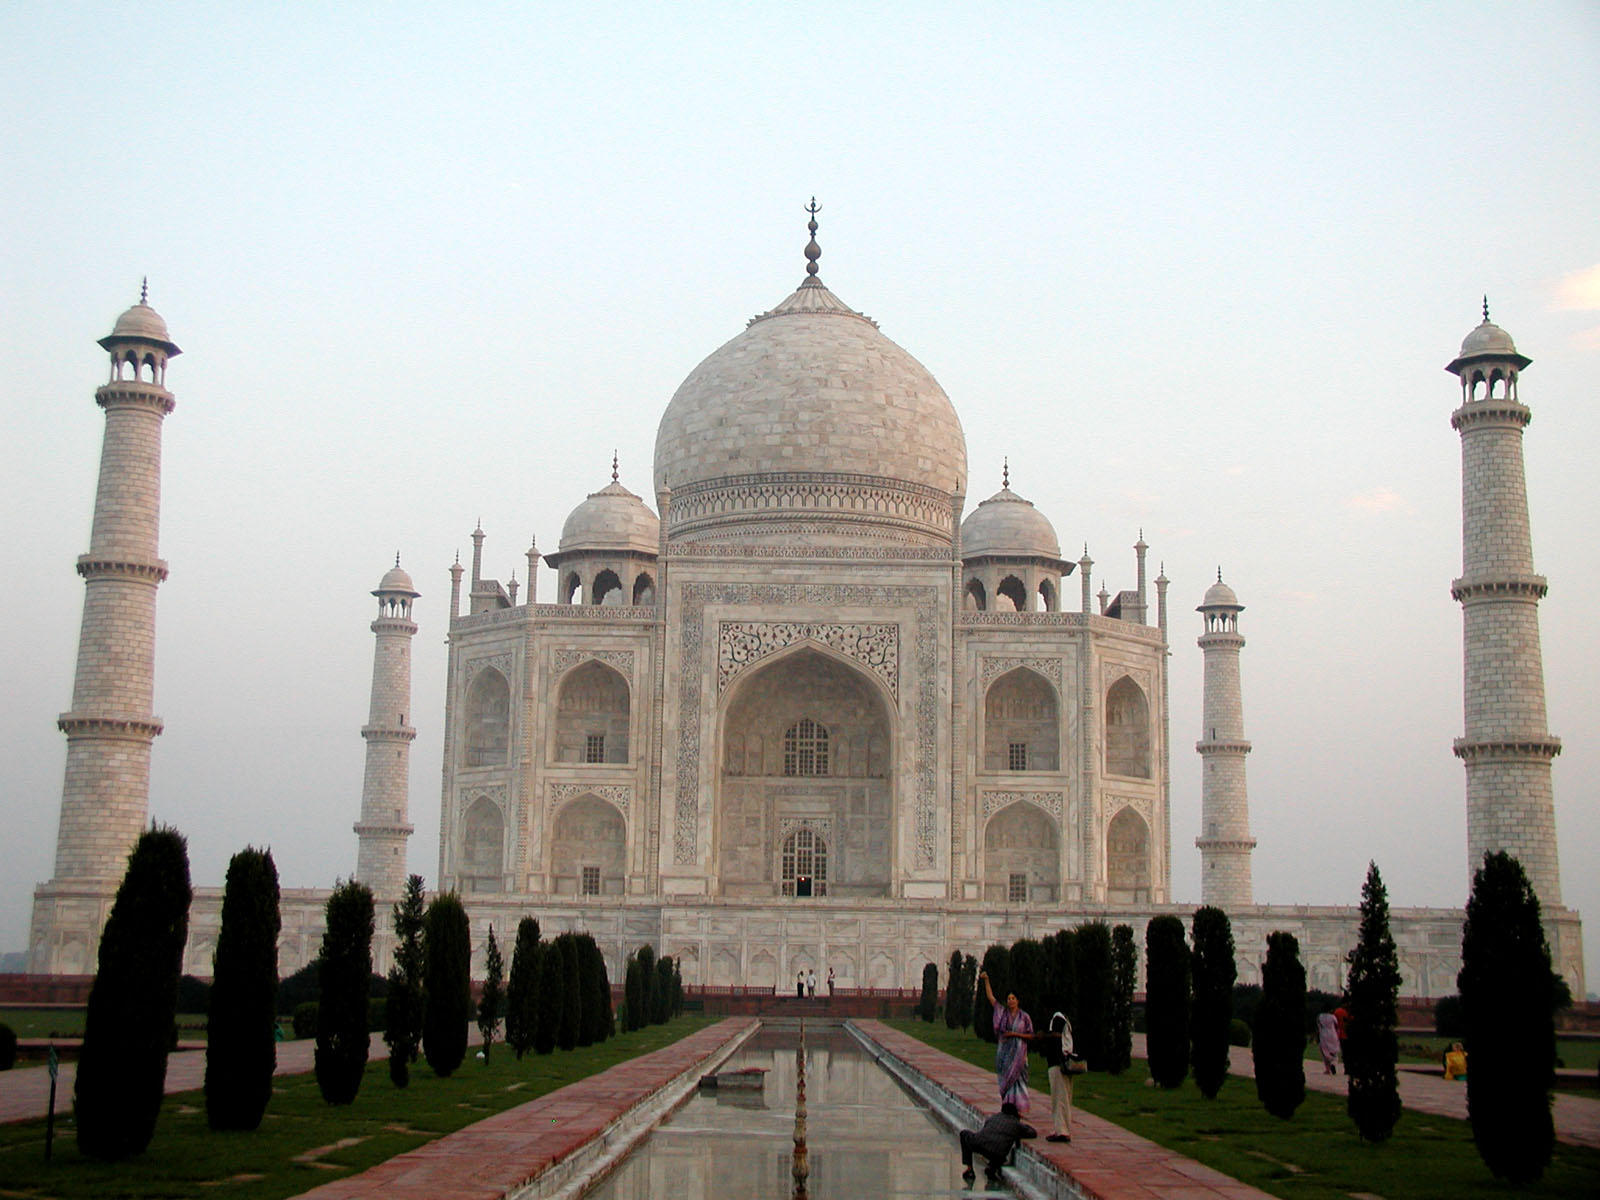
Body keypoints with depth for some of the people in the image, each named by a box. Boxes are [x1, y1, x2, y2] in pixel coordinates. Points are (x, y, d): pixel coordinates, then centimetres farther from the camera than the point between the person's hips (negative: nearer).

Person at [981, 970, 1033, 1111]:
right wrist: (986, 980, -1)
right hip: (1004, 1051, 3)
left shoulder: (1024, 1017, -1)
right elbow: (990, 996, 6)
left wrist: (1015, 1034, -10)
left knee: (1016, 1077, -5)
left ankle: (1019, 1106, -1)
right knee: (1005, 1077, 3)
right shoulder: (1002, 1012, 5)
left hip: (1018, 1051, -3)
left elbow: (1031, 1035, 2)